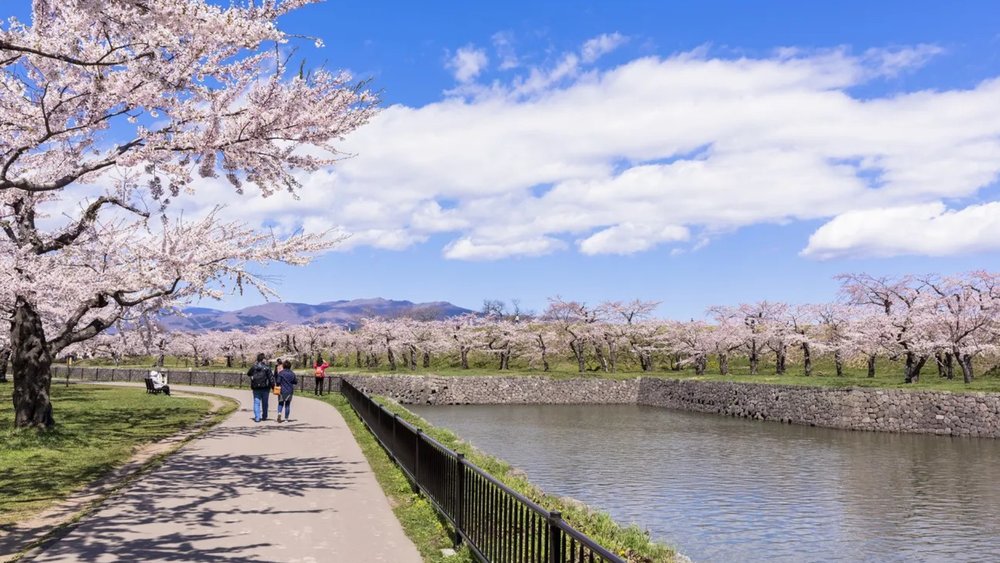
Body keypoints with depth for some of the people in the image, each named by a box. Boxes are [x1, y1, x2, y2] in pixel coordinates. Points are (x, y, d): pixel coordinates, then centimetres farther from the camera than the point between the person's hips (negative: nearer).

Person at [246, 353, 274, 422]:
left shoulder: (254, 367, -1)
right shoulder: (267, 367, -9)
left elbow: (248, 374, 16)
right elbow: (271, 377, -10)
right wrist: (273, 387, -6)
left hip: (256, 388, 1)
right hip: (265, 388, -1)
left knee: (256, 402, 4)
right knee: (264, 403, 12)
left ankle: (257, 417, -7)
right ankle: (264, 416, 22)